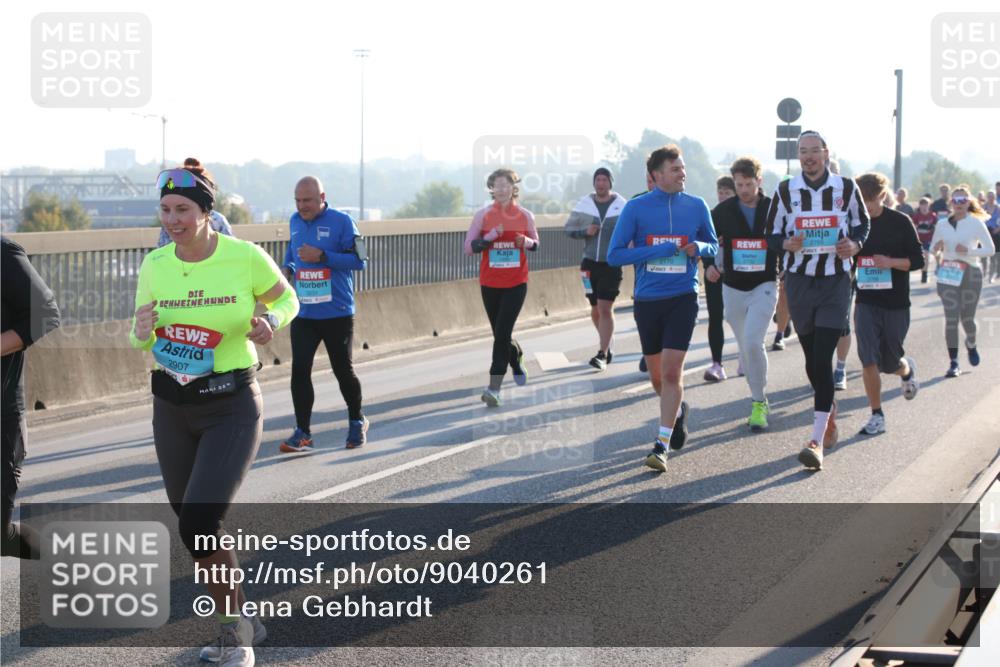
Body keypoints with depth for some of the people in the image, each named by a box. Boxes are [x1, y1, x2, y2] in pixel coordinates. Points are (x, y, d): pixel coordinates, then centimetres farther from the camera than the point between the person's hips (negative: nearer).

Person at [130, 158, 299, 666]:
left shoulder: (246, 257, -12)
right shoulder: (154, 266, -3)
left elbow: (286, 299, 5)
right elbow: (140, 337, 8)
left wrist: (269, 321, -17)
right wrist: (142, 333, -16)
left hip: (232, 407, -5)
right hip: (172, 408, 5)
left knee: (197, 523, -17)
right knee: (193, 528, 11)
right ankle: (242, 624, 33)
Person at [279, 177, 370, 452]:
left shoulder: (341, 221, -10)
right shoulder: (295, 221, 7)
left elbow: (360, 260, -13)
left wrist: (322, 256, -22)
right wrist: (286, 268, 3)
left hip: (337, 313, -4)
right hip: (304, 313, 4)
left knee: (343, 370, 8)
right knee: (300, 370, -6)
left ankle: (357, 422, 30)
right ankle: (302, 432, 0)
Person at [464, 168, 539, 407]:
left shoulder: (525, 215, 0)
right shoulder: (483, 215, -1)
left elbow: (535, 243, 14)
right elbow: (469, 247, -2)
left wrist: (527, 242, -9)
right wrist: (489, 237, -17)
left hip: (516, 283, -2)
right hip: (490, 283, 2)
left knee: (502, 333, -12)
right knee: (501, 333, 12)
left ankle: (494, 387, -13)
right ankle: (517, 362, 43)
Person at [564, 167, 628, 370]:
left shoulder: (622, 206, -4)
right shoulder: (584, 204, 3)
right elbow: (569, 228, 7)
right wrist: (585, 231, -11)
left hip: (612, 264, -4)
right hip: (590, 263, 4)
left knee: (605, 309, -10)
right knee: (595, 310, 12)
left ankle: (602, 354, -7)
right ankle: (607, 345, 33)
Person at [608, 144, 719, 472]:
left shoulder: (696, 206, 3)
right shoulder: (636, 208, -3)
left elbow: (714, 246, 15)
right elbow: (614, 255, -6)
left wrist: (700, 248, -9)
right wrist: (659, 250, -15)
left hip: (683, 298, -1)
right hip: (647, 299, 1)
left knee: (671, 371, -13)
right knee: (657, 377, 12)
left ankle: (661, 445, -9)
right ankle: (677, 410, 44)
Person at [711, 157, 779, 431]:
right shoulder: (723, 210, 1)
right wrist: (709, 265, -3)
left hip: (764, 286, -3)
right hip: (733, 288, 3)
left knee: (753, 342, -18)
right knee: (745, 347, 11)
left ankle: (758, 403, -8)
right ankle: (759, 399, 27)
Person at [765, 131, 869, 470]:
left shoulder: (846, 188, 2)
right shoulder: (785, 190, 4)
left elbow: (862, 224, 14)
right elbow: (771, 235, 9)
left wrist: (854, 244, -8)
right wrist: (787, 243, -14)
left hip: (835, 280, -2)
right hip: (799, 280, 2)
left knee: (822, 358, -13)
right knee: (811, 358, 11)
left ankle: (817, 439, -17)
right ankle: (829, 409, 39)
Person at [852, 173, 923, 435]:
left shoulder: (900, 222, -5)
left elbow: (918, 260, -4)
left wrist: (891, 262, -20)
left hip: (896, 303, -1)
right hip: (866, 302, 1)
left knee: (889, 363, 8)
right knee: (868, 360, -11)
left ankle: (907, 369, 45)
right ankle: (877, 416, 0)